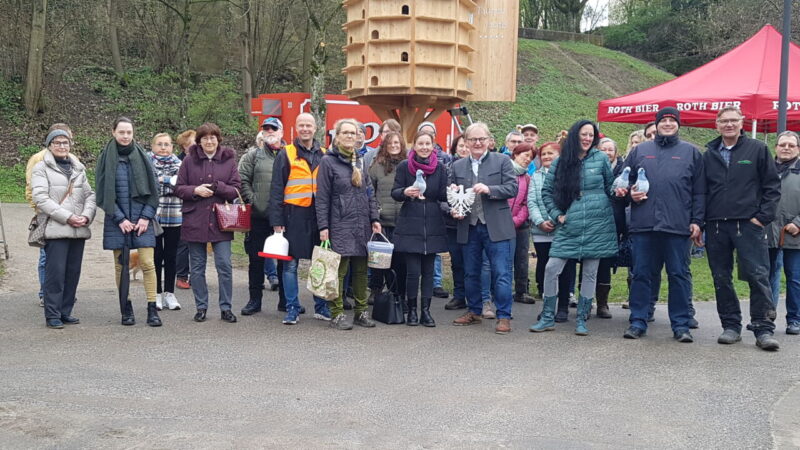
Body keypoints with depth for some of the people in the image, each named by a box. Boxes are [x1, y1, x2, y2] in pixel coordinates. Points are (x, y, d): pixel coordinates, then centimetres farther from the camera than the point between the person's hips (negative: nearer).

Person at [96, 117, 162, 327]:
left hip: (142, 218, 0)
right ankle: (126, 309, 13)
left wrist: (146, 217, -4)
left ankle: (152, 309, -4)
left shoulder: (142, 156, 5)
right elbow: (103, 192, 1)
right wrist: (120, 219, -7)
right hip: (117, 220, 0)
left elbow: (153, 189, 6)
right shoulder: (106, 158, 3)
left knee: (147, 263, -8)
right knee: (121, 265, 4)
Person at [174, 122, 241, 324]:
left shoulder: (228, 160, 4)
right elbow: (179, 188, 4)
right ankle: (201, 307, 19)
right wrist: (195, 190, -14)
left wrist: (218, 187, -16)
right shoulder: (189, 160, 4)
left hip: (220, 221, -1)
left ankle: (226, 308, 8)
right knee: (197, 267, 8)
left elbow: (236, 190, 1)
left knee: (225, 265, -3)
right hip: (195, 220, 1)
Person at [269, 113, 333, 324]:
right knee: (291, 264, 1)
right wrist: (277, 221, -8)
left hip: (319, 215, 3)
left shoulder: (324, 155, 11)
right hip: (294, 214, -3)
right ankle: (292, 309, 10)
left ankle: (321, 307, 17)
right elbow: (276, 190, -1)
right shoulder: (286, 154, 2)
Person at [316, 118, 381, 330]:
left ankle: (361, 311, 17)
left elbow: (369, 193, 17)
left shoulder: (360, 161, 14)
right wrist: (323, 227, -10)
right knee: (339, 271, -3)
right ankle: (337, 314, 3)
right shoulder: (328, 161, -2)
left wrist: (374, 219, 8)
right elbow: (322, 197, -5)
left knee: (361, 270, 9)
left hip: (362, 225, 6)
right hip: (340, 225, -5)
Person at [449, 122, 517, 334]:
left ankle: (504, 317, 4)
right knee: (471, 273, 13)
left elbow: (512, 188, -7)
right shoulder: (458, 166, 11)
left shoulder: (502, 161, 1)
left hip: (497, 227, -4)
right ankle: (474, 312, 27)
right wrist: (454, 210, -6)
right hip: (469, 228, 4)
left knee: (501, 274, -4)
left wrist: (489, 189, -21)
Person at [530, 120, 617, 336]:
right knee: (552, 268, -5)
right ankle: (548, 317, 8)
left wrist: (607, 212, 6)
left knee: (590, 273, 4)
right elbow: (546, 191, 11)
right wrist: (557, 214, 2)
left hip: (597, 226, -1)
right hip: (569, 227, 1)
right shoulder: (560, 163, 5)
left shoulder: (600, 159, 2)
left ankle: (581, 320, 14)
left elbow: (611, 187, 11)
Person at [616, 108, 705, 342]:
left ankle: (681, 324, 11)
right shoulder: (640, 151, 15)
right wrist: (630, 192, -1)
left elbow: (699, 191, 7)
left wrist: (696, 221, -1)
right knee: (641, 274, 4)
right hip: (643, 225, 1)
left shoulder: (691, 152, 11)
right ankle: (638, 321, 12)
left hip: (678, 226, -1)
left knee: (679, 275, 3)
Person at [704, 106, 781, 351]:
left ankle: (764, 330, -1)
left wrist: (763, 216, -6)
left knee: (758, 276, -7)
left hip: (748, 223, -3)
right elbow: (701, 190, 14)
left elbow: (772, 186, 3)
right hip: (716, 227, 4)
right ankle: (731, 326, 17)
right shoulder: (709, 154, 13)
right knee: (721, 279, 7)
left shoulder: (758, 149, 4)